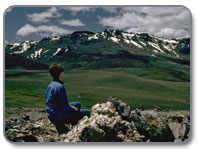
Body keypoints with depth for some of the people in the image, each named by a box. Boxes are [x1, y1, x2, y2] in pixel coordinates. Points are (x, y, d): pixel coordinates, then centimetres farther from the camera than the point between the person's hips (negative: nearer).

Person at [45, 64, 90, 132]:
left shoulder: (50, 85, 7)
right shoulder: (59, 87, -24)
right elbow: (64, 107, -23)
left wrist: (70, 106, 10)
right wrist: (73, 109, -4)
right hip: (58, 117, -10)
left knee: (78, 104, 27)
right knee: (87, 113, -6)